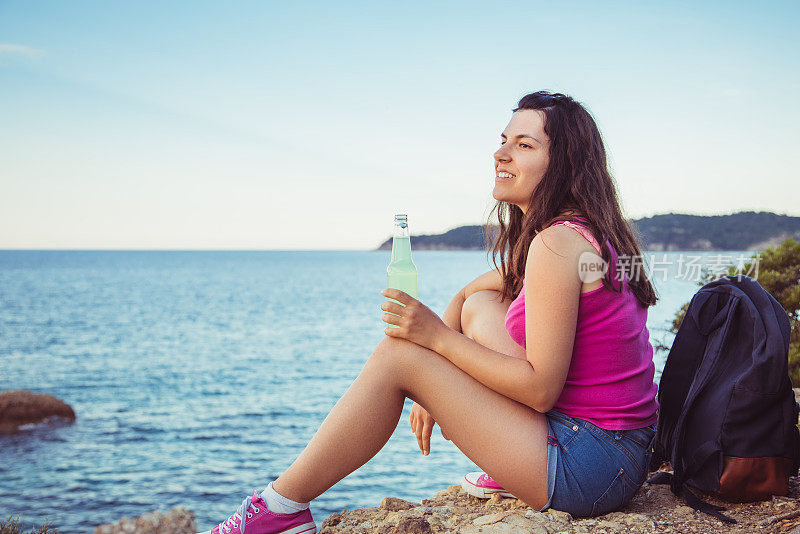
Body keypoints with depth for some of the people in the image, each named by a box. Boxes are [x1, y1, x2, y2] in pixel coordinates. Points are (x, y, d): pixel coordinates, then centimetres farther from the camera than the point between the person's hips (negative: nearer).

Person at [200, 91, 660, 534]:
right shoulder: (584, 233, 14)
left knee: (396, 354, -8)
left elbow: (540, 389, -20)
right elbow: (467, 293, 24)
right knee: (479, 305, 16)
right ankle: (509, 469, 16)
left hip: (593, 466, -10)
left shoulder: (557, 242, -17)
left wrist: (438, 337, -14)